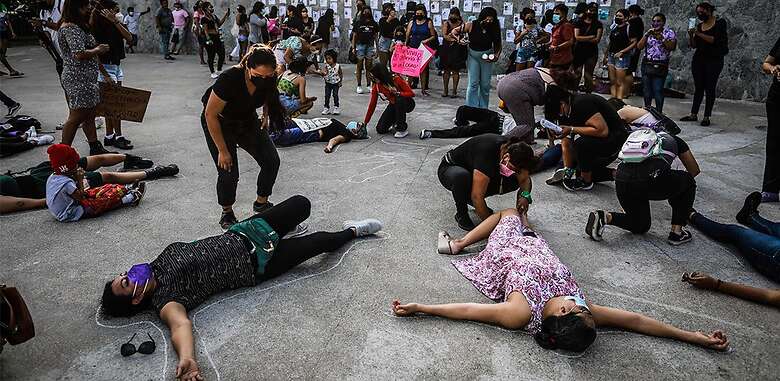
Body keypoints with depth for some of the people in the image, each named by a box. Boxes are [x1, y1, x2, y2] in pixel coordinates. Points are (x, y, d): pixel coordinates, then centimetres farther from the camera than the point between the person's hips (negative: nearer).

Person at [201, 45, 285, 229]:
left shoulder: (270, 79, -21)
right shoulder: (229, 79, -36)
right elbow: (210, 114, -27)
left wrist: (266, 115, -3)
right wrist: (222, 150, -23)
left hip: (248, 120, 5)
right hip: (219, 123, -5)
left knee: (272, 161, -5)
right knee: (228, 171, -13)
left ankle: (261, 203, 18)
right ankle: (227, 213, 13)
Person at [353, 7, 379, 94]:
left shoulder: (374, 24, 11)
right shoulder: (358, 23, 7)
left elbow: (375, 36, 11)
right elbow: (354, 36, 7)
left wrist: (376, 48, 5)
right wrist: (353, 47, -1)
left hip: (370, 46, 2)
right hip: (360, 45, -1)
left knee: (369, 67, 3)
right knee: (359, 66, 0)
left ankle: (368, 85, 10)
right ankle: (359, 86, 4)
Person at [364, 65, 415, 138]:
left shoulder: (396, 79, -24)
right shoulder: (376, 86, -10)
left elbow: (412, 93, -21)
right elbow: (372, 105, -4)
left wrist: (398, 93, -36)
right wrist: (364, 123, -5)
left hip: (407, 104, -4)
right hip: (393, 105, 4)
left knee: (399, 99, -41)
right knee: (380, 130, -10)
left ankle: (402, 129, -23)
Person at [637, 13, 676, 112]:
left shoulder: (669, 33, 4)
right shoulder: (649, 33, 14)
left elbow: (672, 47, -11)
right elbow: (639, 46, 3)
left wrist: (661, 38, -19)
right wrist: (646, 35, -8)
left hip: (660, 67, -3)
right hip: (647, 65, 4)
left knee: (658, 91, -9)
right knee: (647, 90, 7)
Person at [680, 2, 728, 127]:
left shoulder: (720, 23, -2)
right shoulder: (699, 26, 11)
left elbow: (716, 40, -15)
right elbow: (693, 45, 8)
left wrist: (699, 34, -19)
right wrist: (691, 35, -9)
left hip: (714, 60, -4)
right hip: (699, 59, 5)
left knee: (710, 88, -2)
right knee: (698, 87, 5)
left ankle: (707, 117, 0)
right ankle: (693, 114, 8)